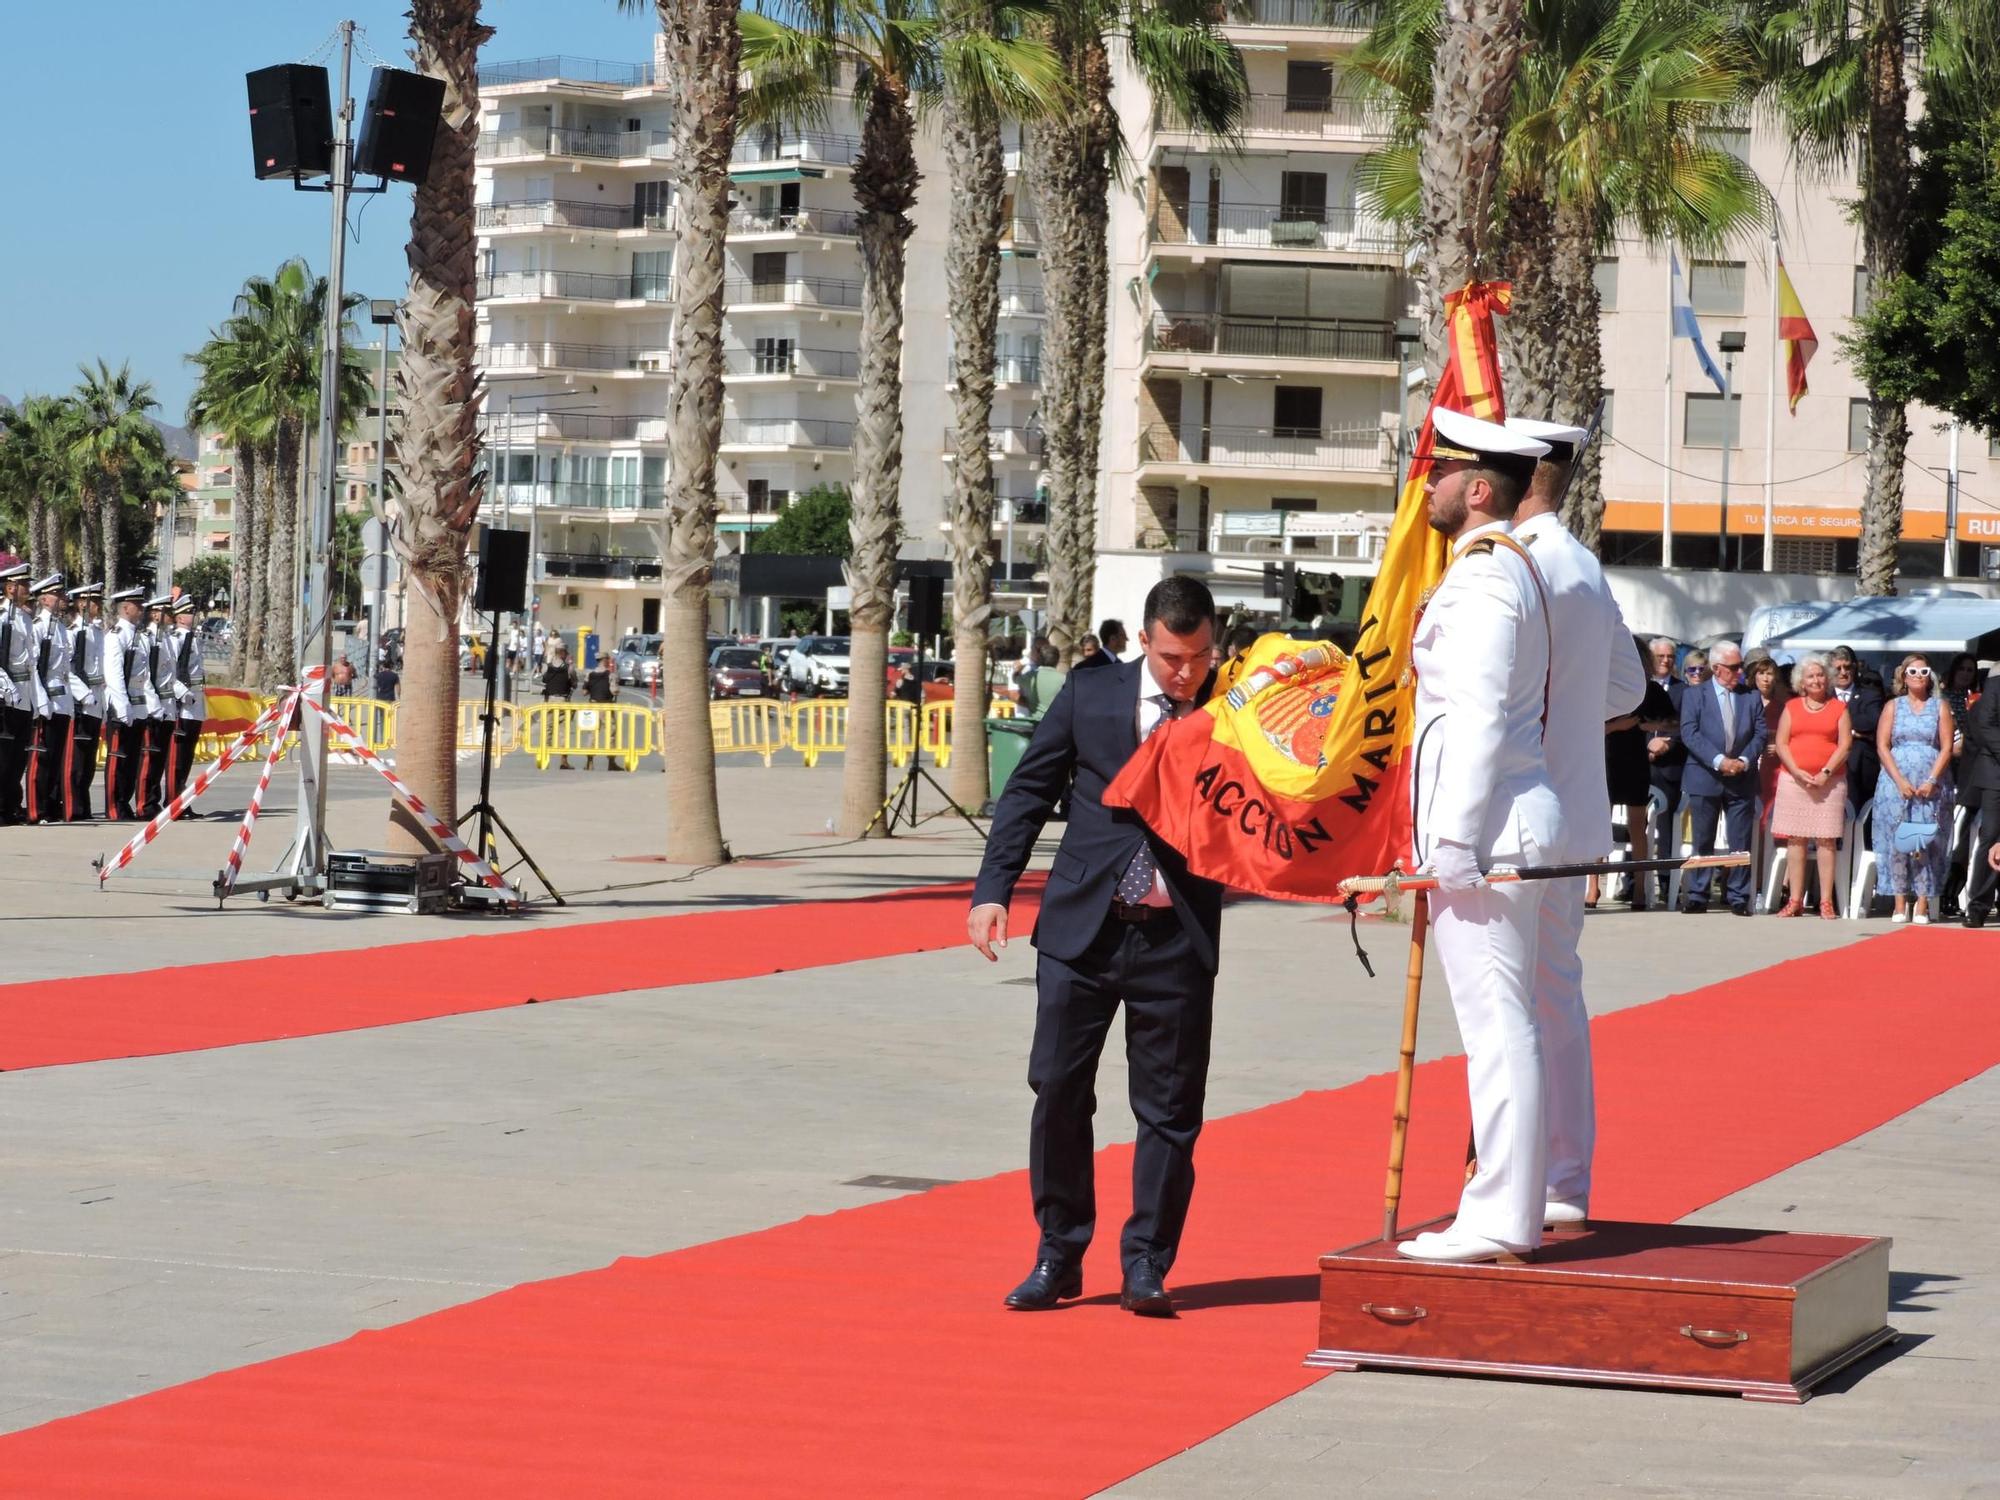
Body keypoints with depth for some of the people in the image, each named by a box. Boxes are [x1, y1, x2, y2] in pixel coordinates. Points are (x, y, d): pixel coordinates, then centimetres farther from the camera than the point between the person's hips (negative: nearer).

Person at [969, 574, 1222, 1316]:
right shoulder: (1091, 694, 4)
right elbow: (1029, 790, 8)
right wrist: (993, 888, 0)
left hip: (1178, 939, -1)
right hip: (1084, 924, 1)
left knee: (1168, 1109, 2)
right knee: (1058, 1090, 3)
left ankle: (1146, 1267, 12)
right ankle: (1059, 1255, 16)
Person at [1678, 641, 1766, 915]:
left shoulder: (1751, 697, 10)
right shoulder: (1694, 694, 2)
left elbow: (1760, 734, 6)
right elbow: (1689, 733, -7)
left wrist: (1744, 761, -11)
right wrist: (1718, 760, -17)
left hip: (1742, 777, 2)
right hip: (1705, 778, -2)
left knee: (1741, 842, 1)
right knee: (1703, 840, 2)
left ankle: (1738, 897, 5)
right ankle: (1697, 896, 6)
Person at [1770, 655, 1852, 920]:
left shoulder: (1839, 708, 7)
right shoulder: (1791, 708, 12)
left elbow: (1845, 746, 0)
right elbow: (1781, 743, 6)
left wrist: (1825, 773, -11)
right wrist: (1798, 773, -8)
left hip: (1829, 781, -2)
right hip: (1794, 779, 2)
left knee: (1826, 840, -5)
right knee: (1795, 840, 0)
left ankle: (1826, 902, -5)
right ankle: (1795, 901, 2)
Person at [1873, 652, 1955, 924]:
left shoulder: (1939, 707, 8)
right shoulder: (1892, 707, 10)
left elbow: (1946, 748, 1)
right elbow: (1882, 747, 2)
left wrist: (1931, 781, -11)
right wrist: (1900, 781, -10)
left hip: (1931, 786, -1)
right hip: (1896, 783, 1)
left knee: (1927, 842, -5)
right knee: (1896, 840, -4)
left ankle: (1922, 905, -4)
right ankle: (1900, 904, 0)